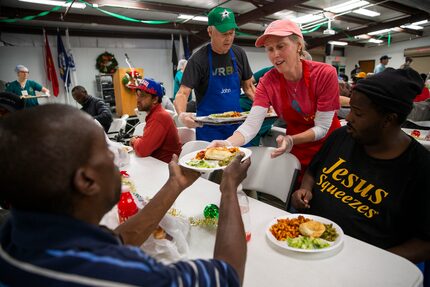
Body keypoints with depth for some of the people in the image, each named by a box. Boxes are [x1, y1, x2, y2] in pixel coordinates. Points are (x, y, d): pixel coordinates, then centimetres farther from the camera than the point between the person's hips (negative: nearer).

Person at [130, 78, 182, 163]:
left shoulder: (159, 117, -23)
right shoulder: (154, 113, 9)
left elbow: (142, 150, -26)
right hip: (157, 161, 8)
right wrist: (138, 139, -1)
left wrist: (134, 141, -6)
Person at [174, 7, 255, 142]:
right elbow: (182, 93, -15)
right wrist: (182, 114, -35)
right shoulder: (198, 59, -10)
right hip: (209, 128, -4)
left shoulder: (239, 54, 4)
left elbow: (248, 87, 10)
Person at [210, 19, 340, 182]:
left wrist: (291, 140, -37)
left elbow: (322, 127, -20)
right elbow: (251, 125, -27)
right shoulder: (268, 82, -16)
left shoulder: (325, 74, -22)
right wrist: (227, 143, -46)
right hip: (298, 154, 2)